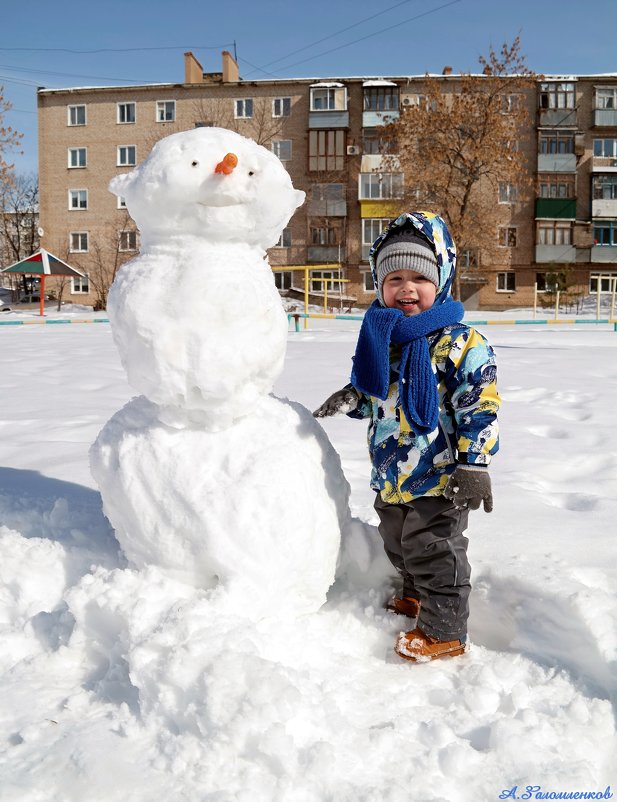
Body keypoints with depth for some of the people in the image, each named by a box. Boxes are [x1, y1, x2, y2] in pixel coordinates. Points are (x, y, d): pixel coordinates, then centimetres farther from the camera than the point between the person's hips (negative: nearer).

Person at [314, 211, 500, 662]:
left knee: (434, 554, 6)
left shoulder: (459, 342, -17)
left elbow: (480, 406, -17)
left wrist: (473, 464, -20)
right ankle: (418, 597, 51)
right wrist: (352, 400, -4)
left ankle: (443, 631, 24)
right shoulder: (381, 336, 4)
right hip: (390, 474, 8)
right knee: (400, 548, 26)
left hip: (438, 477, -8)